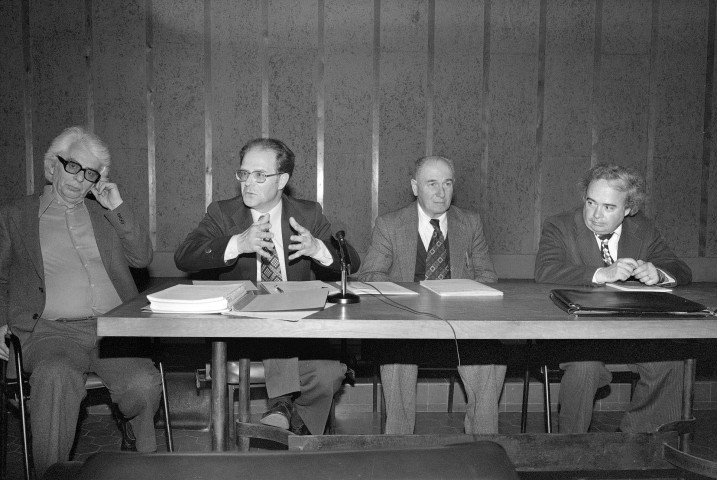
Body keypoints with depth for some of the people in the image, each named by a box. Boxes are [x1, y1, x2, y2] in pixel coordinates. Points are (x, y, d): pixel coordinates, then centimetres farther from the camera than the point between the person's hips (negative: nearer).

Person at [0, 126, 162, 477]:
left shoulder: (105, 213, 21)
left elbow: (142, 258, 12)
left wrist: (118, 208, 4)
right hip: (52, 330, -1)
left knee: (144, 384, -24)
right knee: (56, 377, -35)